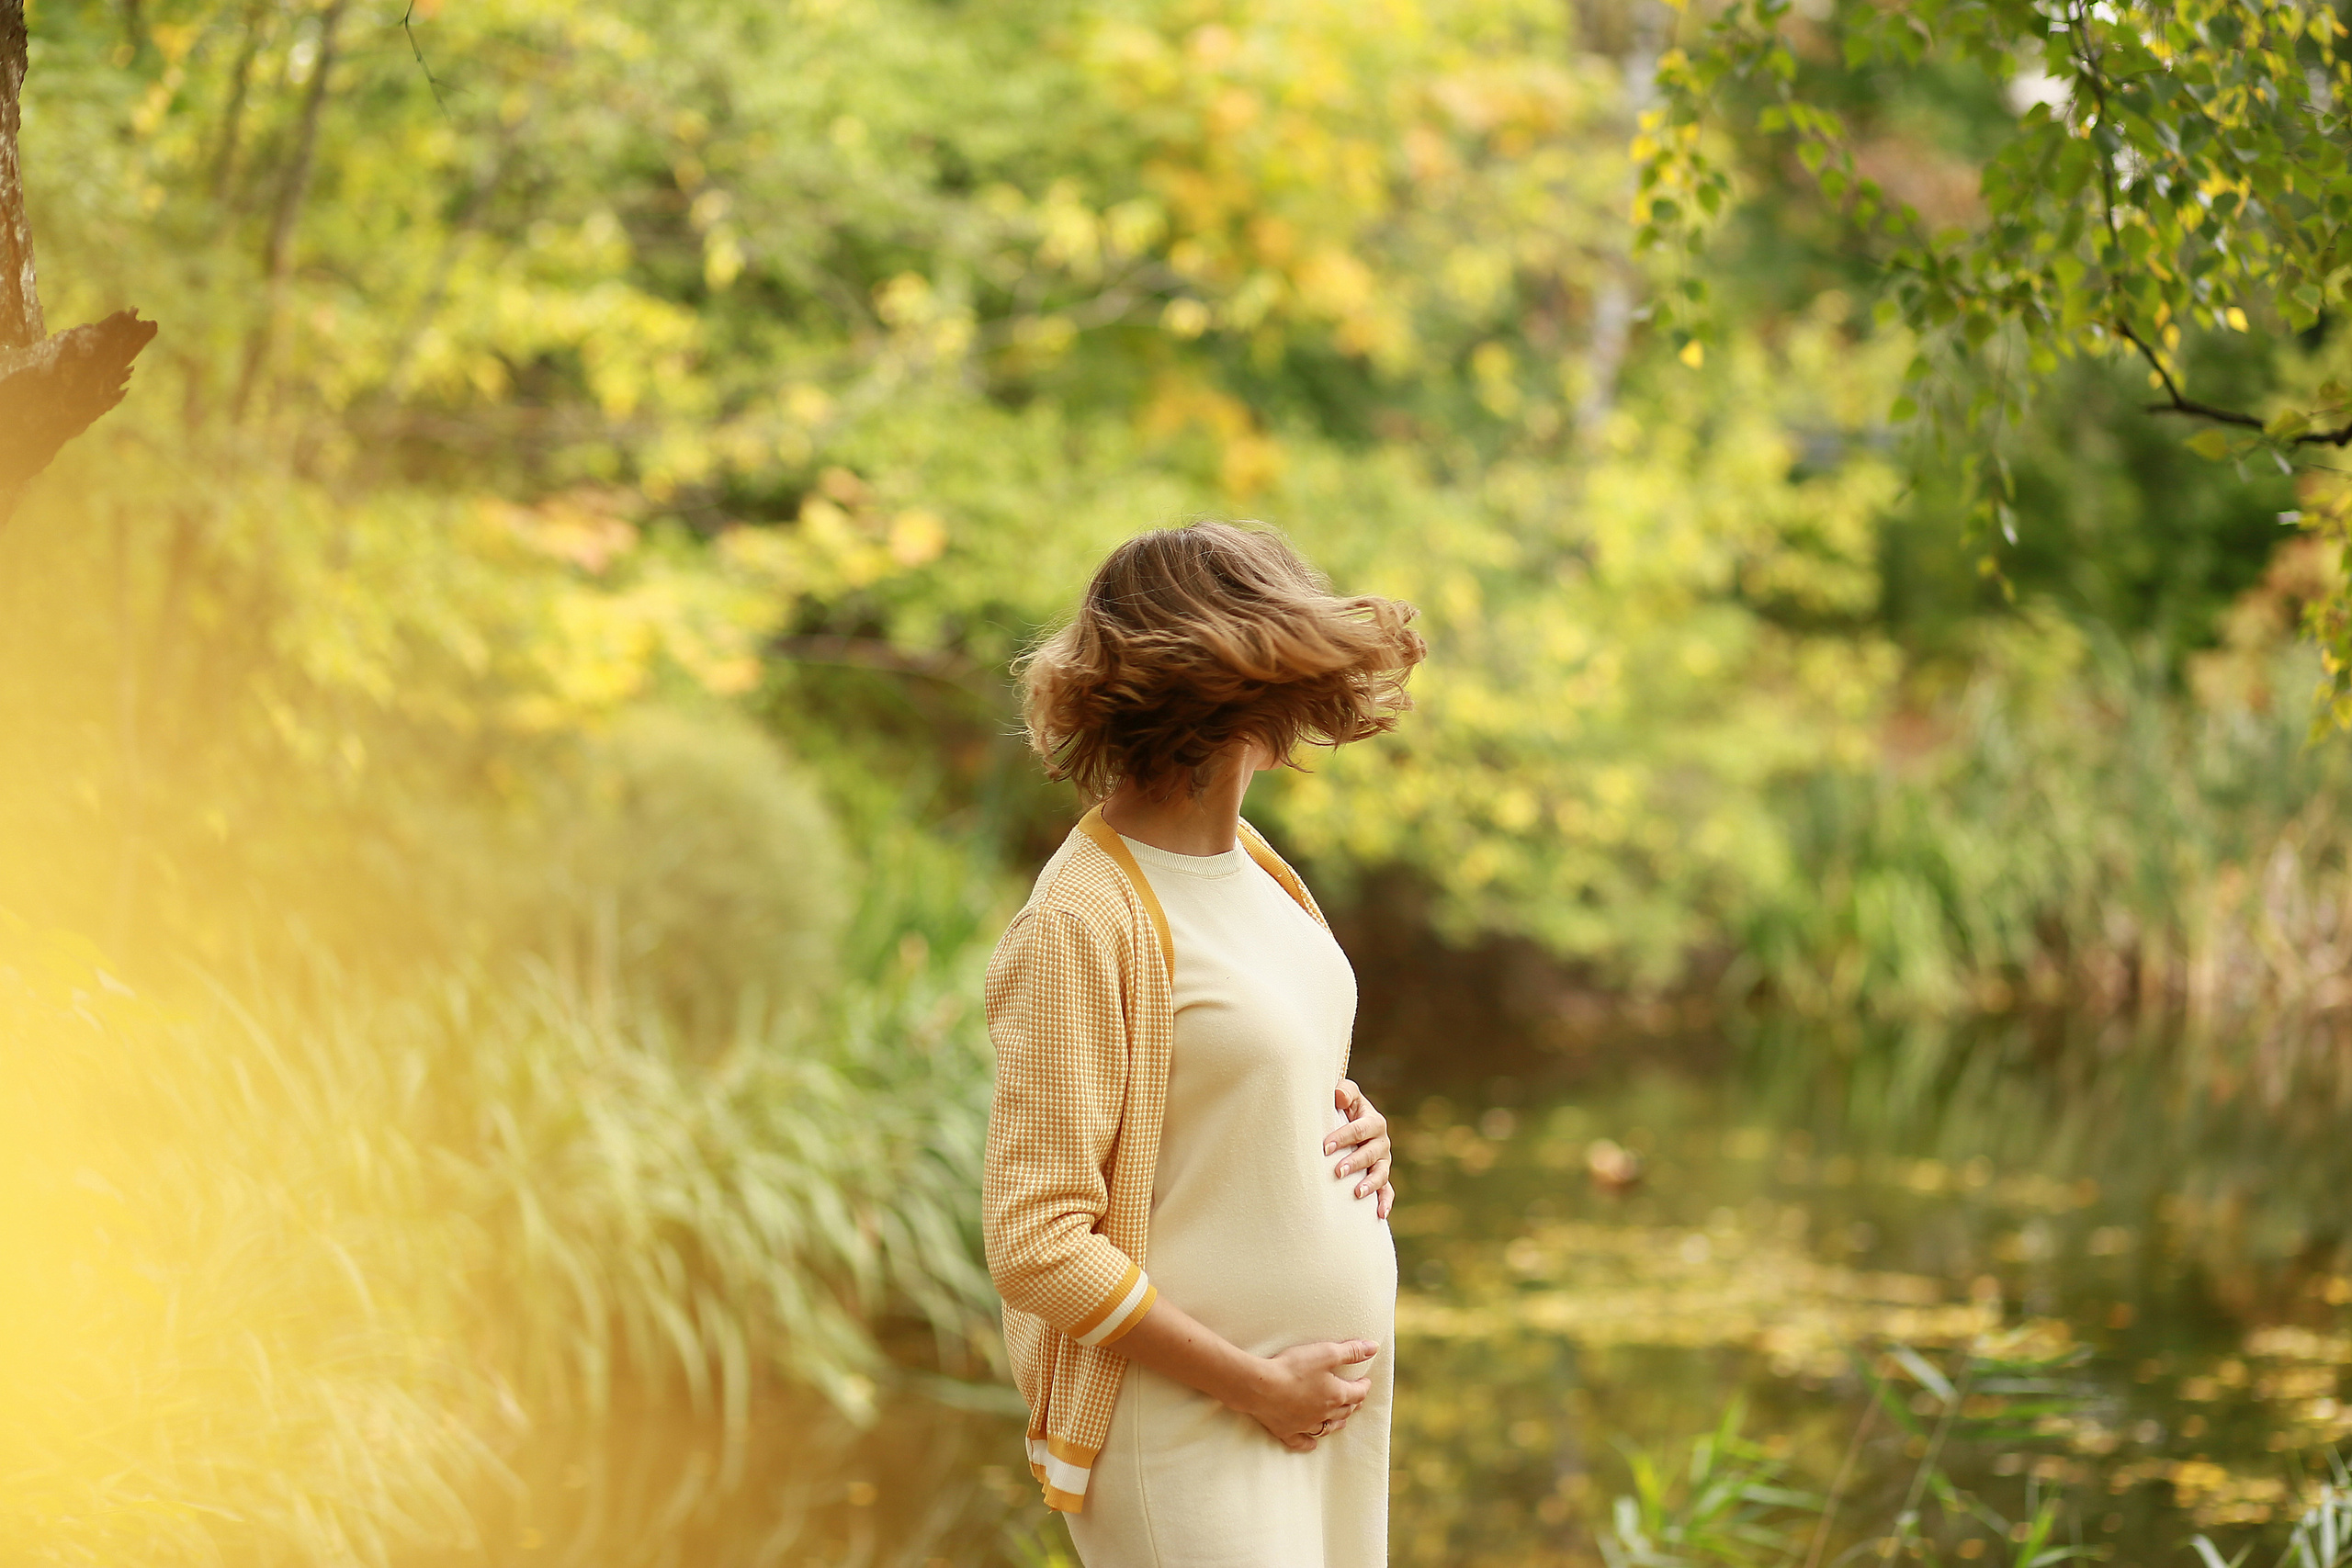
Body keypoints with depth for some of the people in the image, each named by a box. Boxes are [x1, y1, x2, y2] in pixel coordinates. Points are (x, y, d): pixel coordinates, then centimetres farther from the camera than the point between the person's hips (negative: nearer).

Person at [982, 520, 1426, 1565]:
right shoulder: (1081, 922, -18)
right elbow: (1037, 1249, -19)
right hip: (1194, 1436, -8)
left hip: (1337, 1386, 8)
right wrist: (1258, 1387, -15)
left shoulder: (1244, 856, 7)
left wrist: (1355, 1122, 3)